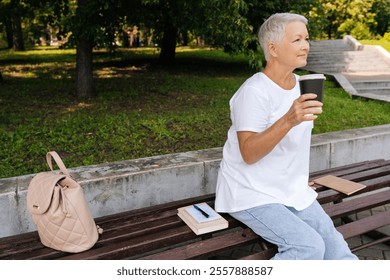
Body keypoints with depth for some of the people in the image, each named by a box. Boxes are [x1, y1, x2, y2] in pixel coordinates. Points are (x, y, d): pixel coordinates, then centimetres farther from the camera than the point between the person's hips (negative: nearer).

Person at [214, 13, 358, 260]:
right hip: (252, 195, -7)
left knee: (335, 246, -4)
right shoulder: (254, 92, -20)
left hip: (293, 192, 8)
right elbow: (249, 154, -28)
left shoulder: (301, 85, 7)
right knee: (309, 247, -20)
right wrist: (289, 120, -40)